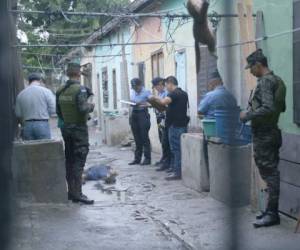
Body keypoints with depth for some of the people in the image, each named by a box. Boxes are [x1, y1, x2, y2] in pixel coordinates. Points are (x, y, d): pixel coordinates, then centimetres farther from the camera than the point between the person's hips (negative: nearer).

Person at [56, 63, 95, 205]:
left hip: (66, 128, 7)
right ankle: (77, 194, -6)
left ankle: (71, 191, 20)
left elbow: (58, 111, 10)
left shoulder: (60, 91, 6)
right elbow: (83, 108, -24)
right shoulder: (80, 89, -14)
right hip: (79, 128, -7)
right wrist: (91, 106, -5)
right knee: (79, 161, -5)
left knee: (69, 160, 13)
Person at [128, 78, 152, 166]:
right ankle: (137, 158, 16)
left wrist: (146, 105, -32)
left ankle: (147, 158, 2)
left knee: (144, 138, -3)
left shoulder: (146, 92, -7)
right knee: (137, 138, 10)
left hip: (143, 114, -6)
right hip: (134, 114, 6)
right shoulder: (132, 92, 13)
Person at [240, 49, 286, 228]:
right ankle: (272, 210, 21)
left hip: (264, 134, -10)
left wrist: (248, 115, -15)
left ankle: (272, 213, -1)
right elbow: (282, 107, 20)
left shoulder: (265, 81, -16)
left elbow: (267, 108, -26)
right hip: (272, 131, 10)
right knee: (272, 172, 13)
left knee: (269, 172, -6)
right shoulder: (276, 80, 14)